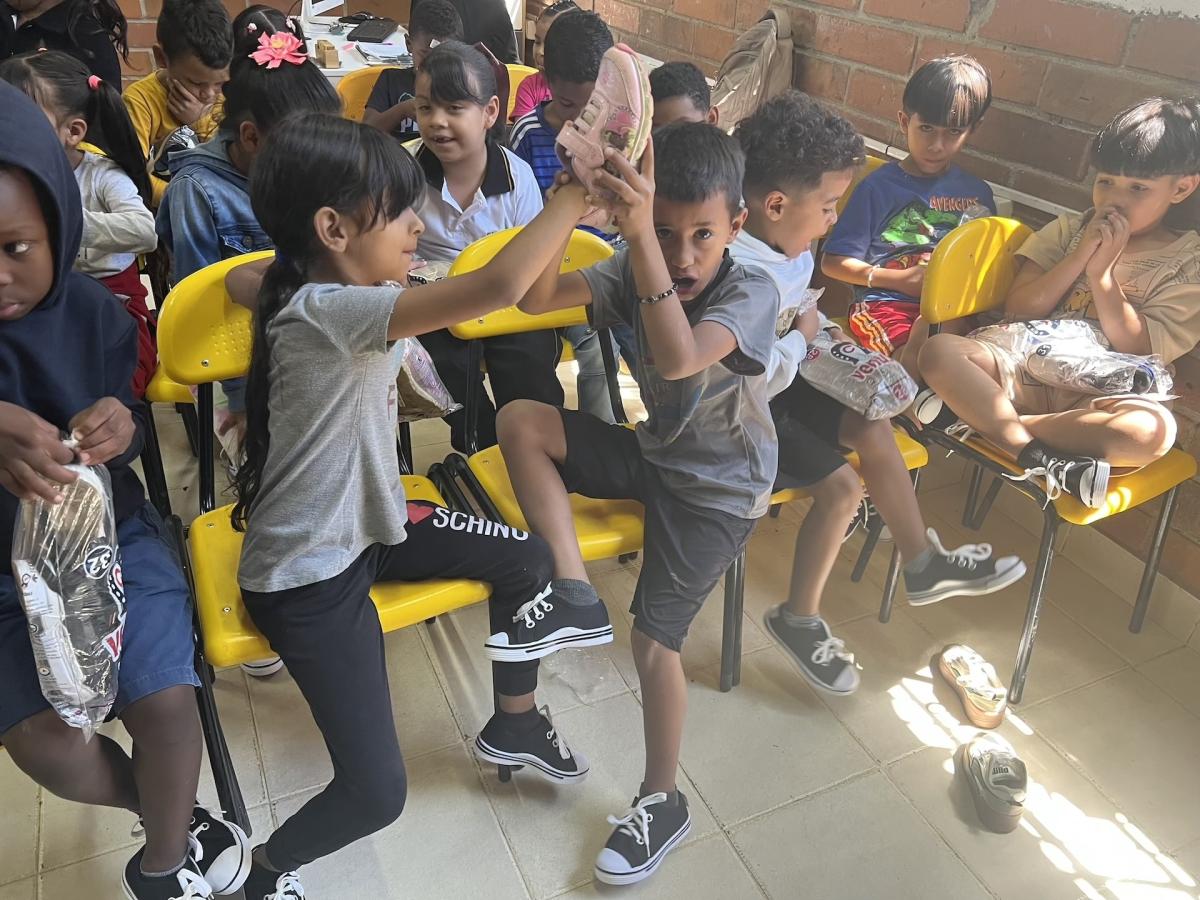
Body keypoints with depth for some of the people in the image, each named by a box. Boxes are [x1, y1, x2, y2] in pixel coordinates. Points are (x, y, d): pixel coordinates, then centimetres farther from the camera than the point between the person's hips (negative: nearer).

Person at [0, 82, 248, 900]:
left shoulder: (90, 309, -8)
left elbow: (133, 423, -3)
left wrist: (123, 427, -27)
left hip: (110, 535, 0)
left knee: (165, 700, -14)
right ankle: (180, 819, 17)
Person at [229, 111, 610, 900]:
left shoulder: (335, 288, 0)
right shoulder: (328, 310, -31)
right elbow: (496, 288, -40)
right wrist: (579, 187, -27)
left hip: (364, 523, 10)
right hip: (310, 574, -10)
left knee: (527, 558, 11)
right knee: (375, 793, -8)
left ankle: (514, 721, 36)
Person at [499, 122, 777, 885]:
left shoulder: (754, 293, -24)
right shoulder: (635, 270, -9)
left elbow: (678, 358, -44)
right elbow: (535, 300, -19)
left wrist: (639, 237, -53)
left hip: (720, 487, -5)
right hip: (653, 452, 6)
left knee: (654, 637, -11)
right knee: (519, 421, -11)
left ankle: (663, 802, 15)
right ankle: (575, 590, -11)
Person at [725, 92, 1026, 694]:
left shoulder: (785, 245, -1)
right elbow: (762, 377, -32)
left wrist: (826, 330, 1)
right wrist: (802, 337, -15)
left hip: (776, 387, 9)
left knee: (873, 429, 6)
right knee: (841, 486, -14)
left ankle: (922, 563, 25)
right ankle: (798, 619, 7)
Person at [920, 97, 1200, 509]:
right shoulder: (1071, 229, 13)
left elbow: (1139, 351, -7)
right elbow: (1017, 310, 3)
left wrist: (1101, 270, -12)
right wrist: (1079, 257, -8)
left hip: (1097, 397, -2)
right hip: (1029, 370, 2)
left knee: (1153, 430, -37)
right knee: (939, 350, -25)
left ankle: (980, 416, -29)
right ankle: (1040, 459, -31)